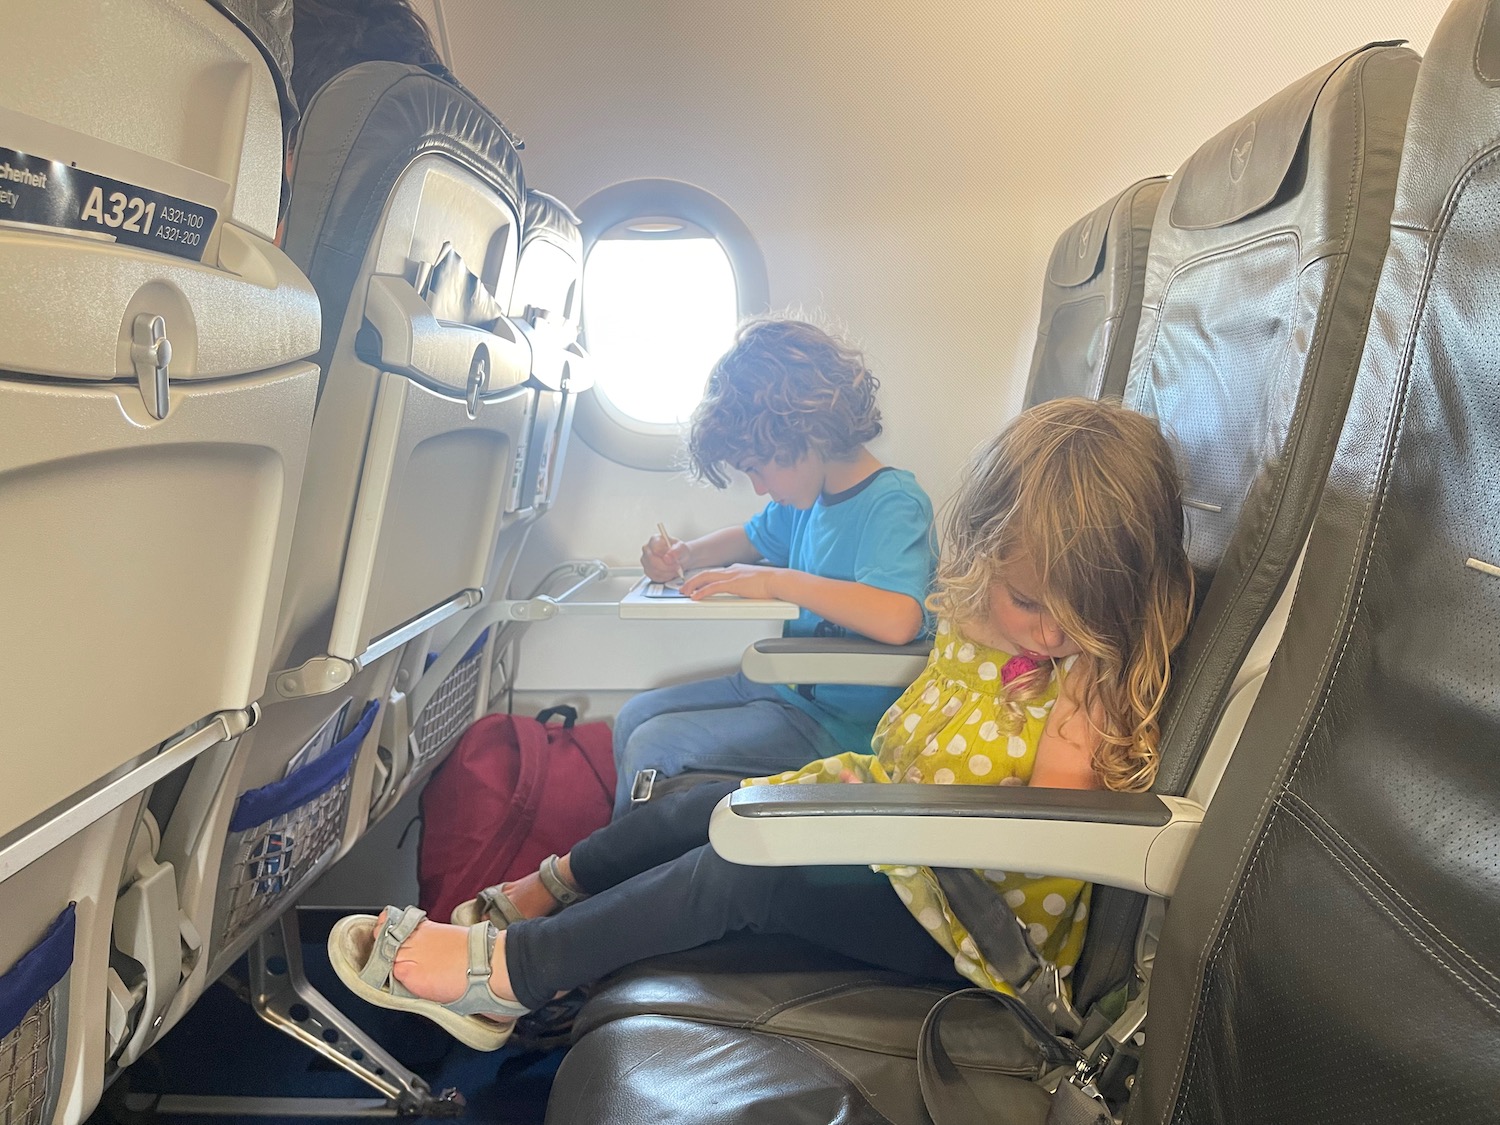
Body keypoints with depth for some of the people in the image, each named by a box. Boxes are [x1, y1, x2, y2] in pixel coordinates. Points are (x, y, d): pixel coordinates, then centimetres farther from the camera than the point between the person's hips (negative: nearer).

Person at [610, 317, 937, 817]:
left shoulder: (892, 503, -23)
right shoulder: (811, 494, 3)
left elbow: (898, 618, -42)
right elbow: (756, 536, 25)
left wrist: (777, 580, -33)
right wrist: (685, 555, 4)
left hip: (840, 724, -9)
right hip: (789, 686, 9)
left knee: (652, 748, -13)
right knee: (634, 718, 11)